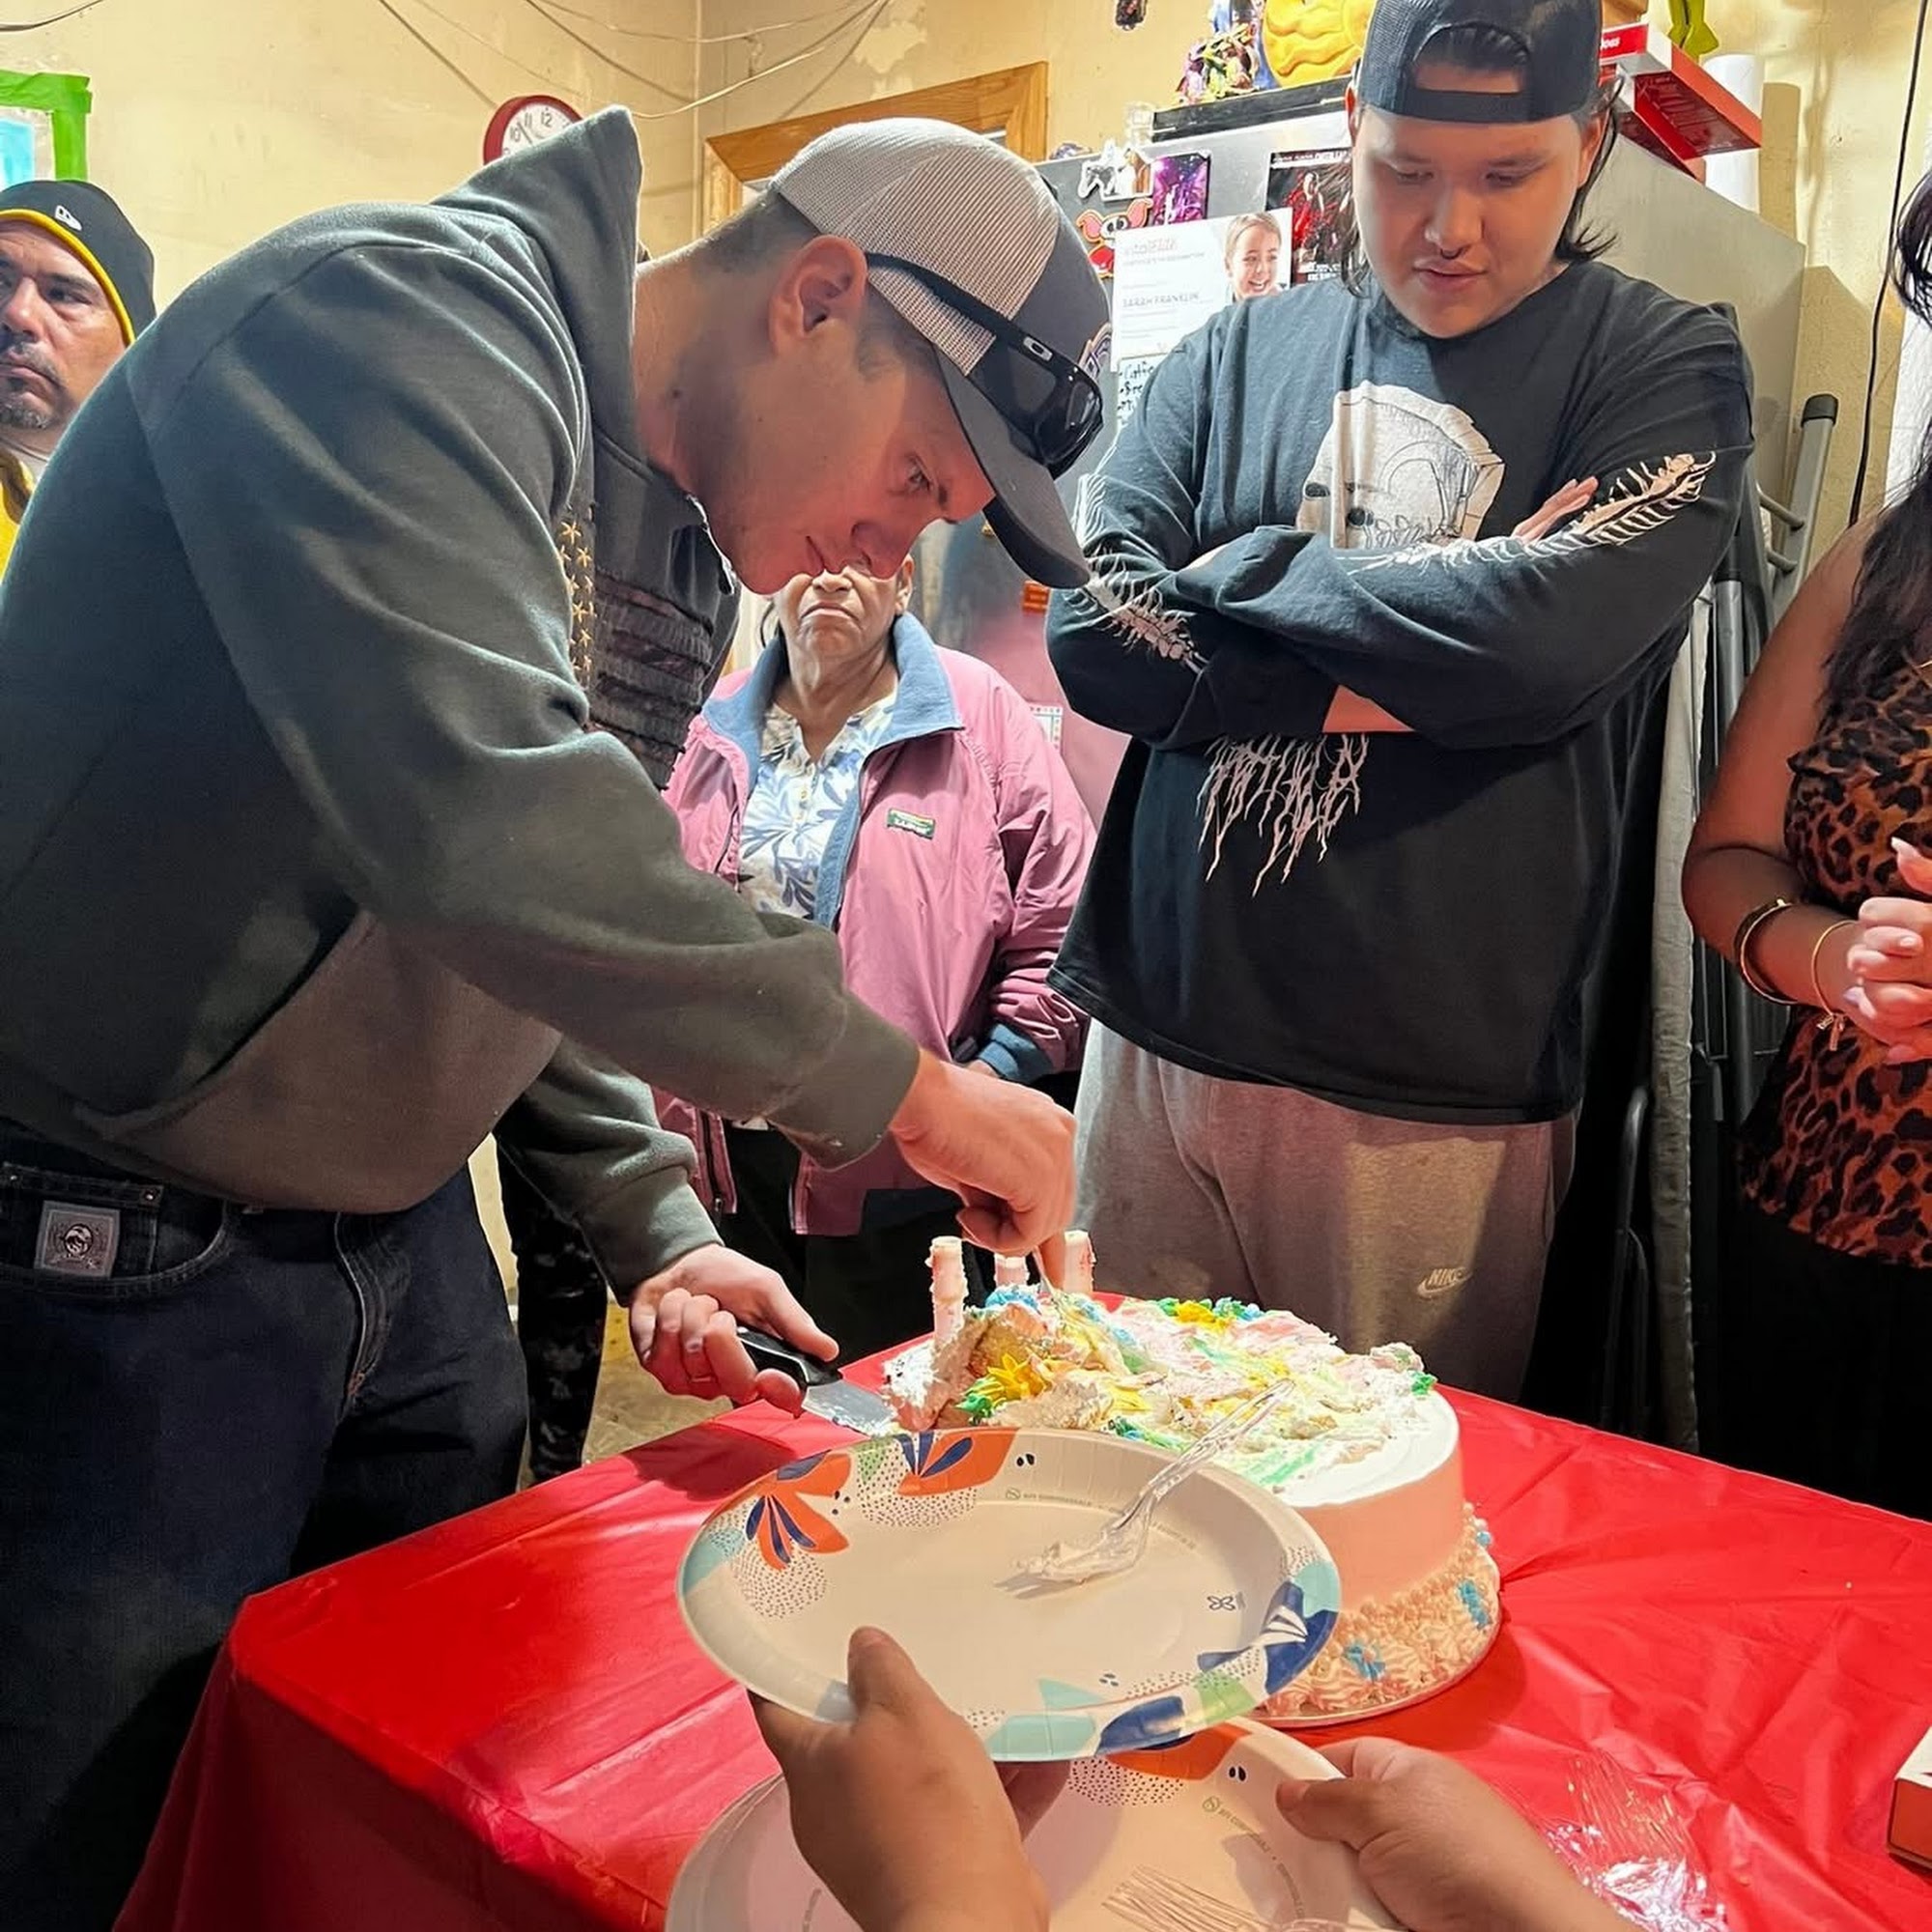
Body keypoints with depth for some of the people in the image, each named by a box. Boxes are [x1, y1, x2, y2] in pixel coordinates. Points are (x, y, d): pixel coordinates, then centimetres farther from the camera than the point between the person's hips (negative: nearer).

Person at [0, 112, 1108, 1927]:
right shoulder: (404, 317, -19)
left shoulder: (687, 547, 8)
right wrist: (893, 1083, -26)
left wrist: (648, 1222, 4)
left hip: (405, 1255, 8)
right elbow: (475, 816, -35)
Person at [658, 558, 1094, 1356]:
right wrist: (671, 1115, 9)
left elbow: (1061, 925, -6)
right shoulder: (722, 728, 10)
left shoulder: (974, 711, -3)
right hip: (732, 1158, 5)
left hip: (904, 1168, -4)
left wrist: (988, 1083, -13)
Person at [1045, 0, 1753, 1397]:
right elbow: (1095, 627, -3)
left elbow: (1554, 636, -16)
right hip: (1157, 1037, 3)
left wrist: (1241, 573, -5)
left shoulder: (1665, 365, 3)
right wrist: (1412, 667, -11)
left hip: (1432, 1094, -2)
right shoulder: (1241, 353, 10)